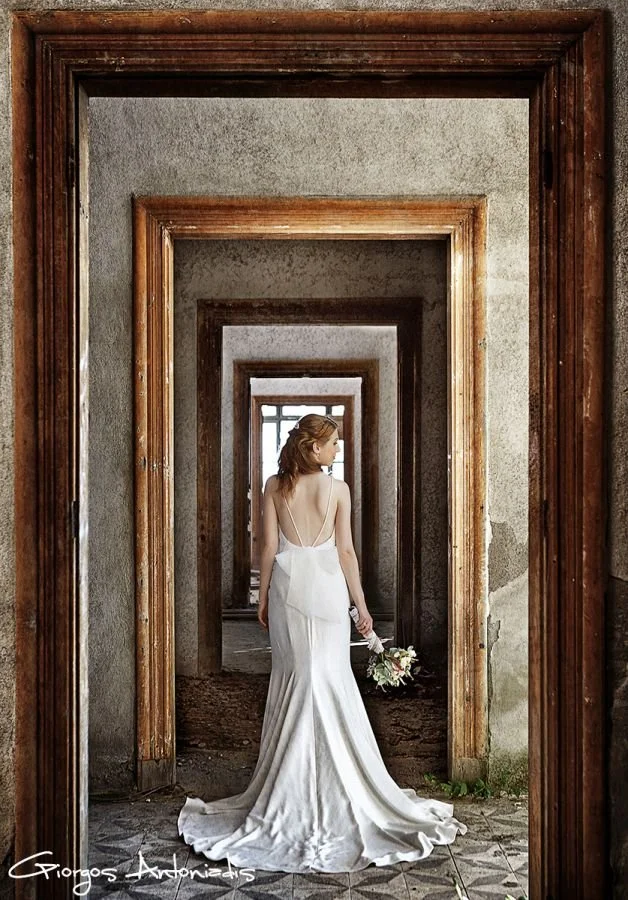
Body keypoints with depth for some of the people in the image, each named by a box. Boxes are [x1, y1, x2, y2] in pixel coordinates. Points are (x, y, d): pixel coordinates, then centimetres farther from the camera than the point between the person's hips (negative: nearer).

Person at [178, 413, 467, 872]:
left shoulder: (276, 486, -1)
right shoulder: (338, 489, -6)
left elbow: (270, 547, -1)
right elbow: (346, 551, -5)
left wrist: (263, 597, 7)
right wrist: (361, 604, 2)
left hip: (288, 585, 2)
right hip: (327, 587, -2)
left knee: (294, 677, 9)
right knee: (332, 678, 5)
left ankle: (292, 786, 15)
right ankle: (340, 781, 12)